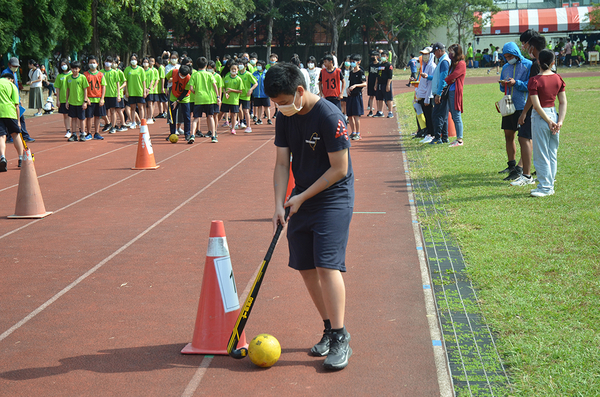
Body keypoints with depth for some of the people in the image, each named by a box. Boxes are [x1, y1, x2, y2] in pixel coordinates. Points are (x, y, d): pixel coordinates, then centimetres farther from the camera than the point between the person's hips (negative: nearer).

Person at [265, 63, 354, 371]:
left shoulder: (329, 117, -20)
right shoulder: (285, 117, 2)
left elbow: (339, 169, -18)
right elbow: (282, 163, 5)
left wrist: (302, 197, -14)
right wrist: (279, 203, -7)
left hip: (333, 199, -7)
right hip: (301, 200, 8)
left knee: (327, 265, -15)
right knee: (305, 267, 7)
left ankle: (341, 339, -8)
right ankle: (330, 329, 20)